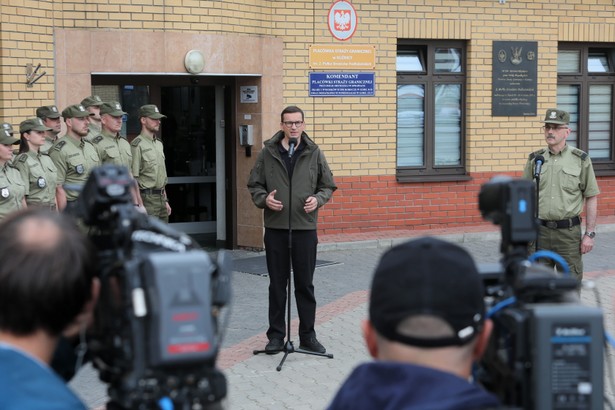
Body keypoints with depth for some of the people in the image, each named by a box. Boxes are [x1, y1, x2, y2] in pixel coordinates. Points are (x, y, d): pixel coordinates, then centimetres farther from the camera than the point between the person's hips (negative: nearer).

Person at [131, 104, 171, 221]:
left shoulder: (159, 143, 16)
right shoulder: (137, 145, -12)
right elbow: (133, 178, -17)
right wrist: (140, 205, -21)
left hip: (161, 198, 9)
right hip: (147, 198, -9)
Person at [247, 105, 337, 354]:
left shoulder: (314, 153, 4)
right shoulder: (268, 153, 2)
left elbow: (328, 186, 9)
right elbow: (254, 184, 8)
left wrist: (318, 199, -10)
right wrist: (264, 199, -12)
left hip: (305, 228, 0)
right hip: (275, 228, 0)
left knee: (305, 285, 7)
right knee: (277, 284, 8)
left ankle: (308, 336, 16)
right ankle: (276, 335, 17)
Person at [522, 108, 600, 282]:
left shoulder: (580, 160, -1)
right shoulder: (535, 159, 6)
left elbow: (591, 198, 0)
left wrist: (589, 234, -5)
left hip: (569, 232, -2)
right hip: (539, 232, 2)